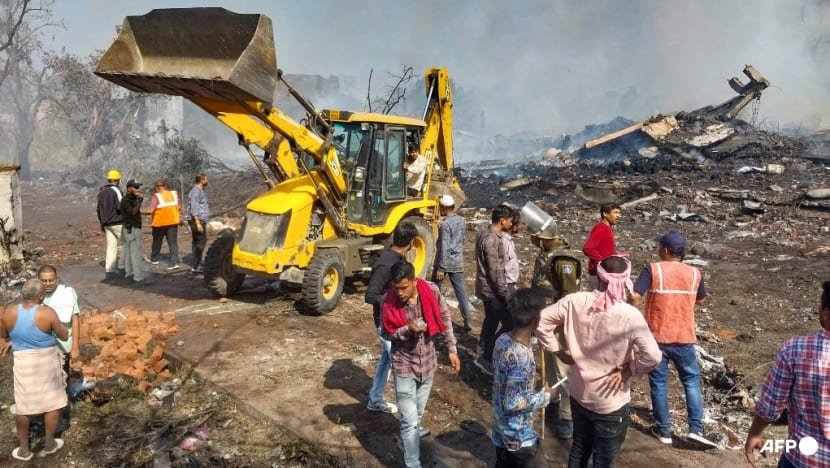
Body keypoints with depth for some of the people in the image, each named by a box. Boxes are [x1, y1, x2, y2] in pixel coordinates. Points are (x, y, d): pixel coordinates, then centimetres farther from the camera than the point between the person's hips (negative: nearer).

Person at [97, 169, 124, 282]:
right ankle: (121, 266, 0)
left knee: (111, 247, 8)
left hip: (107, 224, 7)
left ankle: (109, 272, 6)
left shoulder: (102, 192, 13)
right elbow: (120, 207, -21)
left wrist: (102, 224, 22)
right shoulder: (115, 190, -12)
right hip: (118, 223, -7)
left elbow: (99, 210, 16)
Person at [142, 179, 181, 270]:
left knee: (157, 242, 17)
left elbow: (151, 210, -20)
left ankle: (154, 259, 34)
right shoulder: (174, 194, 1)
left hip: (160, 223, -3)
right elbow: (178, 207, 8)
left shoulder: (156, 196, -14)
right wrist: (179, 218, 21)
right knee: (173, 242, 3)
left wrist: (141, 211, -5)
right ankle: (174, 262, -7)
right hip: (173, 222, 3)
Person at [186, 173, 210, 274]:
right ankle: (196, 266, -14)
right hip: (197, 220, -11)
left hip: (200, 220, 11)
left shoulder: (200, 191, 18)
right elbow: (194, 208, -20)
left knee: (197, 242, 12)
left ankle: (196, 265, 16)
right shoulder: (196, 191, -14)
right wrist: (198, 223, -25)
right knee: (201, 242, -13)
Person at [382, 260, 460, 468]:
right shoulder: (389, 301, -20)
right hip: (404, 364, -3)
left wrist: (452, 349, -2)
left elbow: (445, 319, -3)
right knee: (409, 420, -3)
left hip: (428, 360, 3)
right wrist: (407, 329, -28)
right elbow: (388, 334, -9)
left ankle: (414, 428, 57)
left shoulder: (431, 291, -17)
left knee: (419, 410, 26)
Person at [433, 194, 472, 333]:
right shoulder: (461, 221, 6)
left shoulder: (445, 224, -18)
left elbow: (444, 248, -21)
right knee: (461, 292, 4)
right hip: (458, 262, 6)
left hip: (445, 262, -6)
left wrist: (441, 268, -19)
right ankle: (467, 322, 1)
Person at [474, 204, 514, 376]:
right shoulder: (492, 240, -24)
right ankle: (485, 358, 0)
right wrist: (505, 294, -19)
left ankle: (487, 356, 34)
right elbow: (495, 270, -24)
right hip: (492, 288, -10)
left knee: (492, 320, 21)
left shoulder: (484, 233, 7)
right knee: (509, 323, -5)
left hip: (485, 287, 10)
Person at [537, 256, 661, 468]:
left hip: (579, 394, 4)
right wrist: (628, 370, -10)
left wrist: (559, 351, 3)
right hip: (611, 403, -4)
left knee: (579, 449, 25)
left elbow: (541, 321, -6)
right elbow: (652, 356, -26)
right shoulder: (630, 315, -22)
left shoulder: (576, 301, -11)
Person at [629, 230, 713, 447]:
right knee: (691, 380, 16)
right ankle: (696, 429, 8)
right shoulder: (694, 274, -1)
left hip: (657, 337, -2)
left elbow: (634, 296, -21)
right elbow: (700, 300, 16)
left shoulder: (653, 270, -12)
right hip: (684, 338, 2)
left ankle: (664, 430, 18)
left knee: (658, 383, 10)